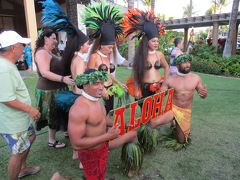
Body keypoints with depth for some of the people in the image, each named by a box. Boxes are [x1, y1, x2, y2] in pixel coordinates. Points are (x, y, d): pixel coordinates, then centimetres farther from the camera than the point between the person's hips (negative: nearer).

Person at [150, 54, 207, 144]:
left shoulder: (196, 78, -1)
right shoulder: (170, 80, -8)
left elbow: (202, 95, 6)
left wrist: (204, 93, -19)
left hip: (186, 112, 3)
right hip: (172, 108, -3)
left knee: (181, 141, 13)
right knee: (153, 123, -33)